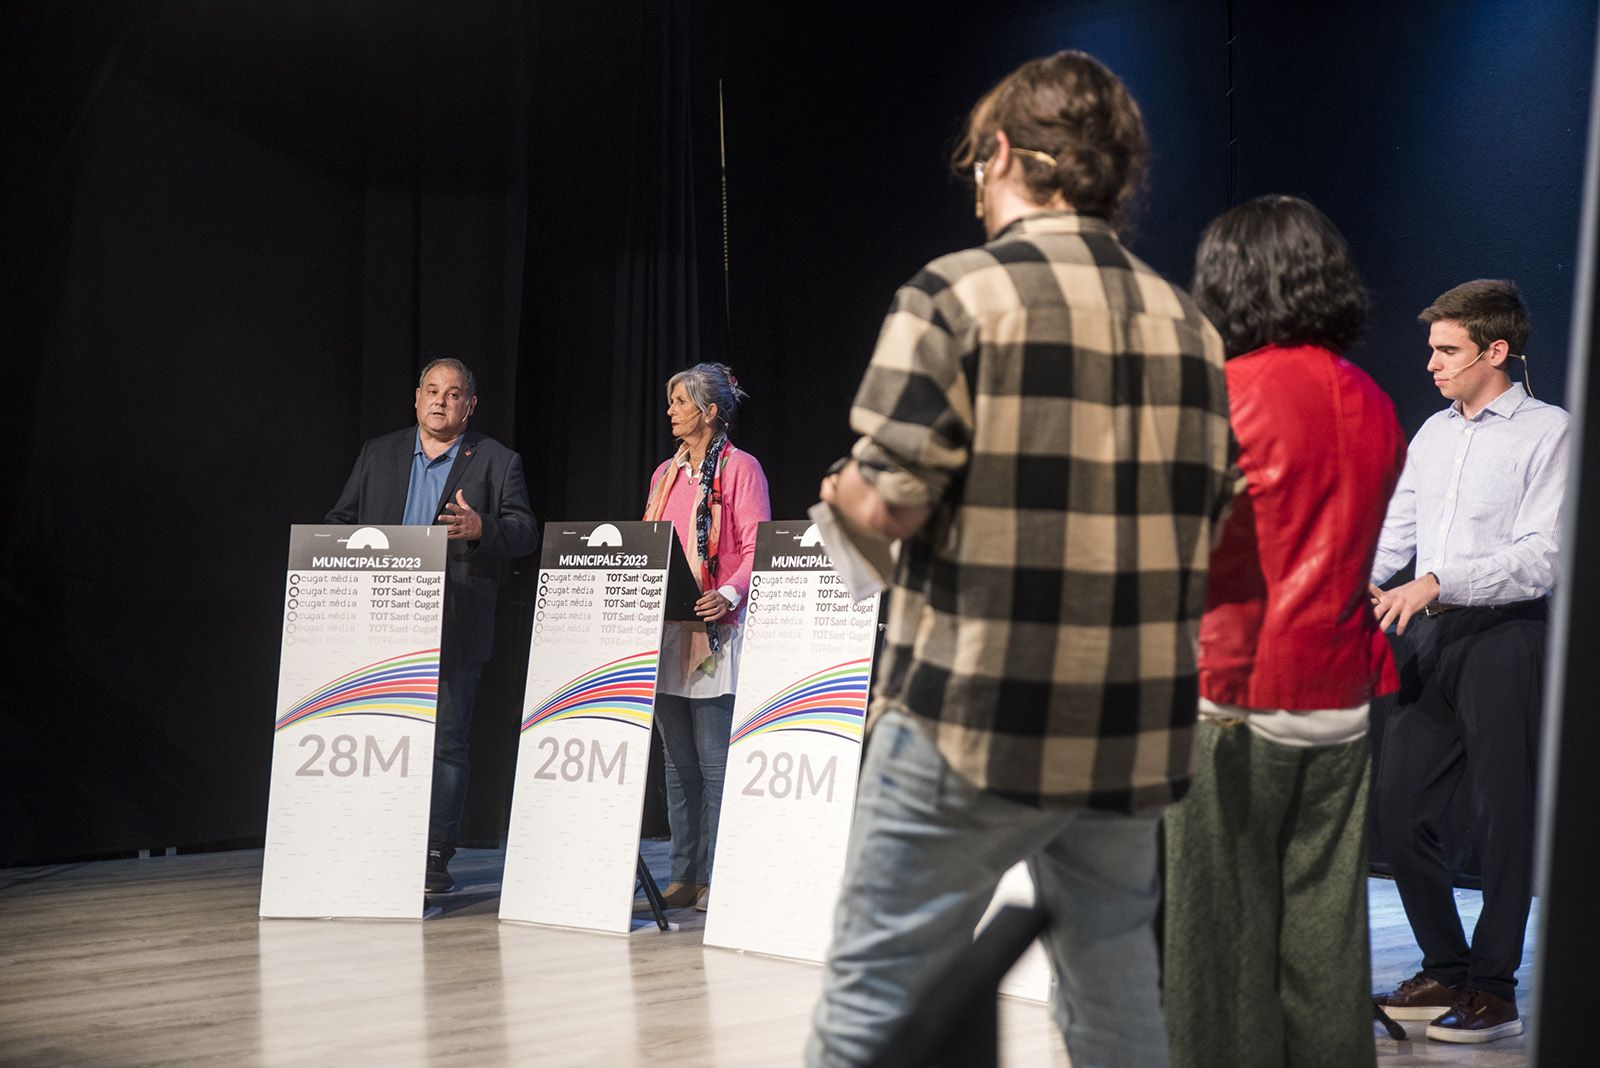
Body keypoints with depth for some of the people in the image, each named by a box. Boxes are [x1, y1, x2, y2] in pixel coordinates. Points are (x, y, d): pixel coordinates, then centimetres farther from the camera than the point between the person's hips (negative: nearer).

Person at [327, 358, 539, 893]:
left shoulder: (497, 462, 6)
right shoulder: (377, 454, 15)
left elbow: (525, 531, -3)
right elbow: (341, 521, 15)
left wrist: (480, 528, -23)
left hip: (453, 628, -3)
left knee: (445, 742, -1)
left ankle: (435, 856, 5)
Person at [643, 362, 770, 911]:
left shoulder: (739, 468, -4)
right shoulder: (665, 473, 17)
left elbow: (756, 548, -11)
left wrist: (729, 595, -26)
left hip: (715, 632, -7)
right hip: (665, 631, 7)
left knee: (714, 760, -6)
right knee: (678, 762, 9)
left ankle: (714, 878, -2)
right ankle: (683, 876, 13)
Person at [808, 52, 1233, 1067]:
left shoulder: (957, 295, -9)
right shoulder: (1187, 325, 9)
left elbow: (893, 503, -14)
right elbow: (1201, 527, 12)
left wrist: (844, 490, 8)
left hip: (975, 723, -5)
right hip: (1131, 736, 6)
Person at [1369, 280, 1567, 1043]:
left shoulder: (1546, 431, -5)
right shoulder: (1433, 434, 16)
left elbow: (1543, 556, -14)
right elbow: (1393, 532, 16)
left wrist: (1436, 583, -21)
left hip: (1503, 637, -7)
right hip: (1430, 638, 7)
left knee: (1501, 816, 0)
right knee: (1398, 808, 6)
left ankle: (1494, 991, 9)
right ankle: (1445, 971, 20)